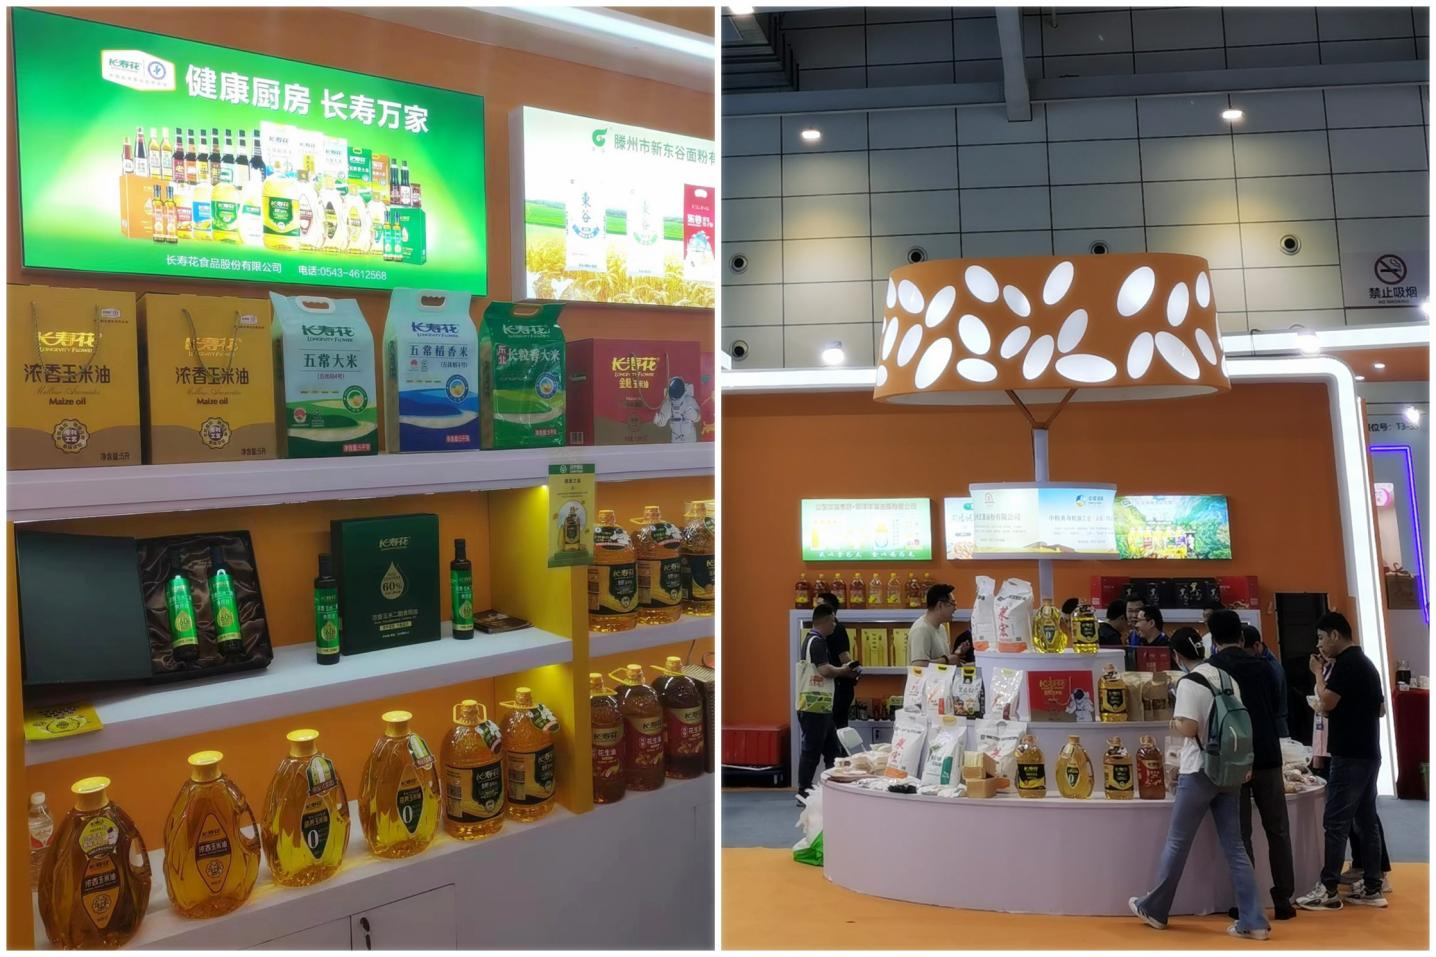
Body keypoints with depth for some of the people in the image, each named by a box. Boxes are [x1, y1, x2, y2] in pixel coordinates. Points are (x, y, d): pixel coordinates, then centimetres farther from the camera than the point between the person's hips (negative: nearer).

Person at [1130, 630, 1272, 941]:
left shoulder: (1189, 683, -16)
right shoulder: (1228, 677, 7)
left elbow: (1188, 728, -22)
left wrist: (1174, 722, -2)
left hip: (1199, 773, -7)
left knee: (1177, 843, 6)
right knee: (1234, 846, 9)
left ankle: (1154, 909, 20)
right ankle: (1253, 922, 8)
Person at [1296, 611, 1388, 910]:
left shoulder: (1345, 663, -14)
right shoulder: (1365, 663, 16)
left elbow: (1326, 703, -18)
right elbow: (1380, 708, 23)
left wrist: (1319, 672, -6)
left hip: (1349, 755, -10)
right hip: (1368, 753, 10)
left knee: (1335, 822, -7)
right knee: (1366, 820, 11)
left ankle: (1328, 891, -5)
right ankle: (1372, 888, 15)